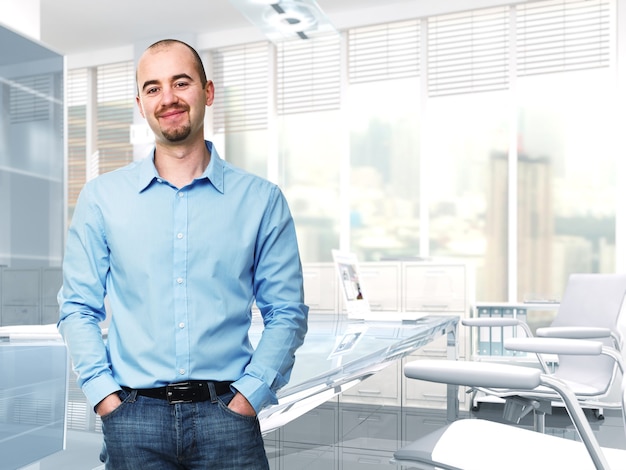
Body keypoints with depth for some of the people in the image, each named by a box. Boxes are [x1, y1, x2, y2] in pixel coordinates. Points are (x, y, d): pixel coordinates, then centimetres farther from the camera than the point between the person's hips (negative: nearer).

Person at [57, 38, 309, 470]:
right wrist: (104, 394, -4)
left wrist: (250, 394, -8)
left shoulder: (262, 200, 0)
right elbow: (78, 308, 6)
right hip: (133, 415, 1)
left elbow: (287, 312, 1)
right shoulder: (101, 198, 3)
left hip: (226, 411, 0)